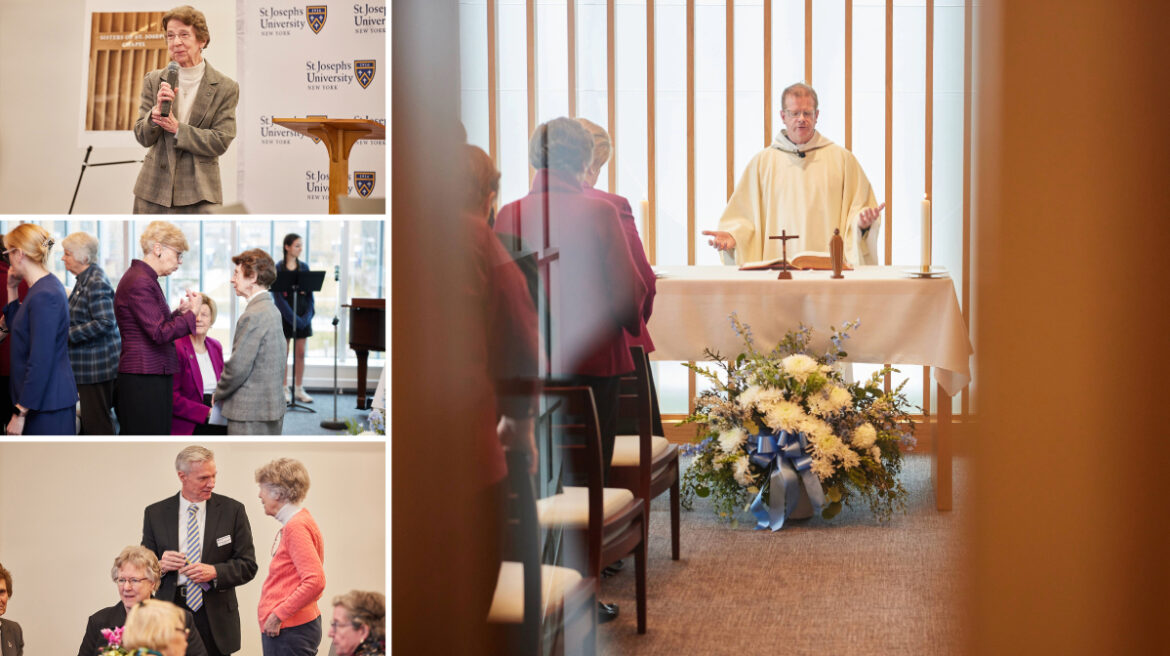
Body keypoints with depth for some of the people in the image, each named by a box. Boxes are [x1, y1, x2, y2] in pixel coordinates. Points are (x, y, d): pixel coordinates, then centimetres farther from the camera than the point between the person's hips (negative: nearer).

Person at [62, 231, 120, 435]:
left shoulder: (96, 283, -17)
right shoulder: (83, 280, 14)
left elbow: (105, 323, -24)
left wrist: (68, 334, -20)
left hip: (97, 363, -10)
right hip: (88, 364, 10)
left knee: (97, 421, -6)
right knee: (88, 419, 14)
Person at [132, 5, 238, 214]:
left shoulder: (225, 88, 0)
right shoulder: (154, 81, 8)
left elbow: (221, 142, -5)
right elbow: (143, 138, 6)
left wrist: (177, 128, -14)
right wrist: (158, 110, -14)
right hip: (154, 191, 3)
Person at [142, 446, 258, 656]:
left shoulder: (232, 510, 1)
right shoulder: (155, 513, 5)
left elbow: (248, 566, 0)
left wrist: (214, 572, -17)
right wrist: (160, 566, -14)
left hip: (216, 620, -1)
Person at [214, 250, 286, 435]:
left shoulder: (252, 316, -18)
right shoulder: (272, 310, 11)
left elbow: (237, 368, -20)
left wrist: (217, 395, -3)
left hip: (250, 413, -10)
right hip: (273, 406, 10)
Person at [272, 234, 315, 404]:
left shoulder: (304, 267, 8)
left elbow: (309, 293, 8)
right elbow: (277, 295, -10)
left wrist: (308, 314, -6)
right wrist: (292, 317, -16)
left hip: (302, 314, 4)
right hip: (285, 314, -4)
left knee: (300, 353, 6)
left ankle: (299, 390, 12)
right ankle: (284, 390, 7)